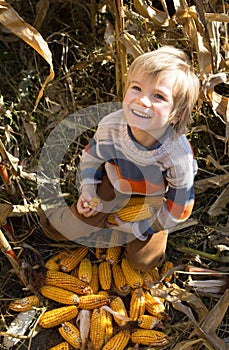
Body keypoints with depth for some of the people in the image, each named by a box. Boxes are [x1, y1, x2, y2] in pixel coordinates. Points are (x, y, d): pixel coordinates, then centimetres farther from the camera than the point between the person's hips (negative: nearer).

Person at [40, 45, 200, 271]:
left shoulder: (178, 156, -38)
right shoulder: (109, 126, -31)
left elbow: (179, 208, -22)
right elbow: (92, 155, -4)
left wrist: (137, 228, -14)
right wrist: (88, 188, -13)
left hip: (153, 197, -1)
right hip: (114, 184, 2)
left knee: (143, 261, 1)